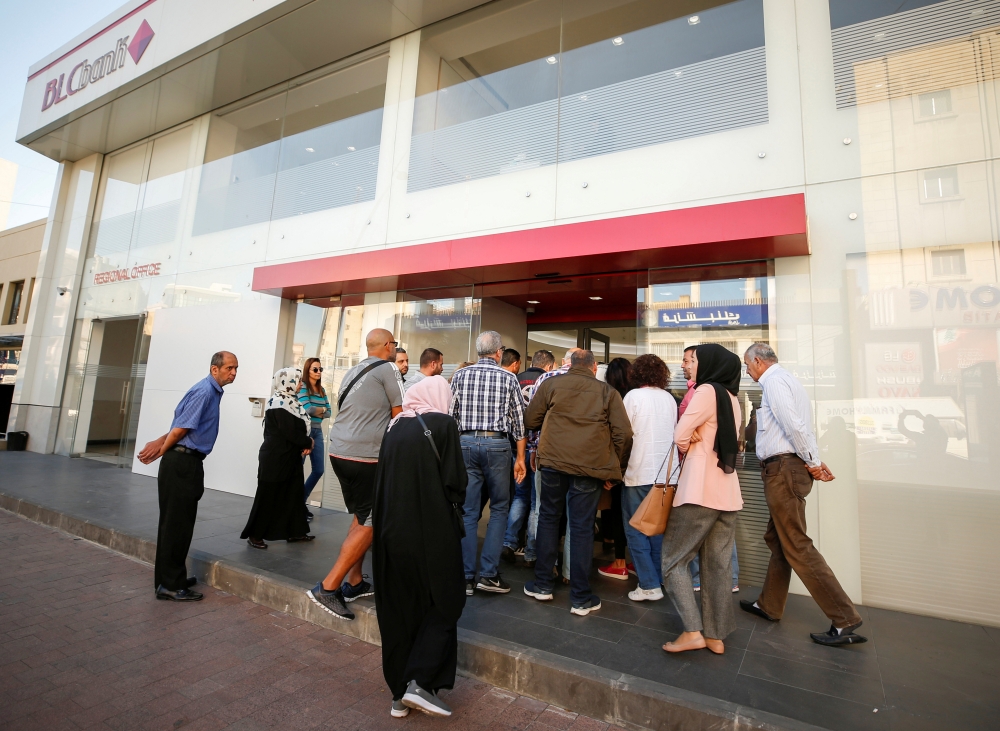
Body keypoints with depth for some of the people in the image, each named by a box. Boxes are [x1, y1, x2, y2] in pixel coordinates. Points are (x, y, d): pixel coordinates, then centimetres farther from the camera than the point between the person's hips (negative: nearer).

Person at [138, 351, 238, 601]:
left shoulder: (213, 391, 14)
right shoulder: (204, 391, -17)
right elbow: (180, 428, -17)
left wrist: (160, 443, 7)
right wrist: (160, 452, -3)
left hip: (188, 463, 10)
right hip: (181, 463, -10)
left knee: (181, 523, 16)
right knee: (175, 524, -2)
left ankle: (172, 577, 28)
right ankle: (169, 585, 7)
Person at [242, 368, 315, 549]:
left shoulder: (291, 401, 10)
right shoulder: (280, 405, -19)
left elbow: (300, 427, 10)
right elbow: (291, 433, -23)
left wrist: (305, 444, -7)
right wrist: (308, 443, -8)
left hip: (290, 457, 9)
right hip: (275, 458, -9)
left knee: (294, 494, 13)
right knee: (268, 496, 2)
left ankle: (294, 531, 23)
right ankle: (255, 535, 15)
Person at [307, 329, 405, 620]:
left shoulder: (353, 372, 18)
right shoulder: (388, 368, -5)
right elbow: (400, 416, -4)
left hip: (340, 451, 9)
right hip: (366, 455, -9)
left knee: (361, 518, 19)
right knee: (369, 524, 1)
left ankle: (354, 582, 24)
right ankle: (328, 587, 2)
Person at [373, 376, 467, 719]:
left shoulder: (394, 426, 6)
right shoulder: (443, 424, -9)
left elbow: (382, 479, 10)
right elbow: (456, 482, -12)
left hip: (392, 529, 6)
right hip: (432, 530, -5)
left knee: (399, 609, 17)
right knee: (444, 603, 14)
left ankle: (400, 693, 28)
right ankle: (420, 681, 8)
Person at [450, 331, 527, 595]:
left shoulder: (460, 375, 5)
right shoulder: (508, 378, 1)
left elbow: (450, 414, 4)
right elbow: (519, 419, 1)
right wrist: (520, 457, 7)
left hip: (465, 443, 2)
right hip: (497, 444, -2)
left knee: (467, 511, 8)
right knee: (499, 509, 12)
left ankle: (466, 577, 15)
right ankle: (489, 574, 10)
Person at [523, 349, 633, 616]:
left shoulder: (550, 384, 4)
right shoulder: (608, 392, 5)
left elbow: (530, 421, 6)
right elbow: (623, 434, 0)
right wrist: (614, 472, 9)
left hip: (553, 462, 1)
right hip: (591, 467, 0)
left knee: (548, 517, 17)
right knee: (582, 528, 7)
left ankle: (542, 585, 25)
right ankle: (580, 598, 17)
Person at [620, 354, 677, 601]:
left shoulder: (634, 396, -9)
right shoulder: (669, 398, 6)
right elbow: (674, 432, 10)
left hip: (639, 473, -6)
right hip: (667, 473, 6)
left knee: (636, 529, 5)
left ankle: (649, 586, 6)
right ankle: (660, 578, 24)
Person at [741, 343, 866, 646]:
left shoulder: (774, 381, -12)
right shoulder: (787, 380, 19)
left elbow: (794, 425, -21)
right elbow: (801, 425, 16)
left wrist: (811, 462, -9)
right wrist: (815, 461, 11)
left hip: (783, 469, -10)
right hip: (787, 469, 10)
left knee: (797, 546, -5)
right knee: (776, 539, 17)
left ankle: (845, 621, 1)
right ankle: (769, 605, 29)